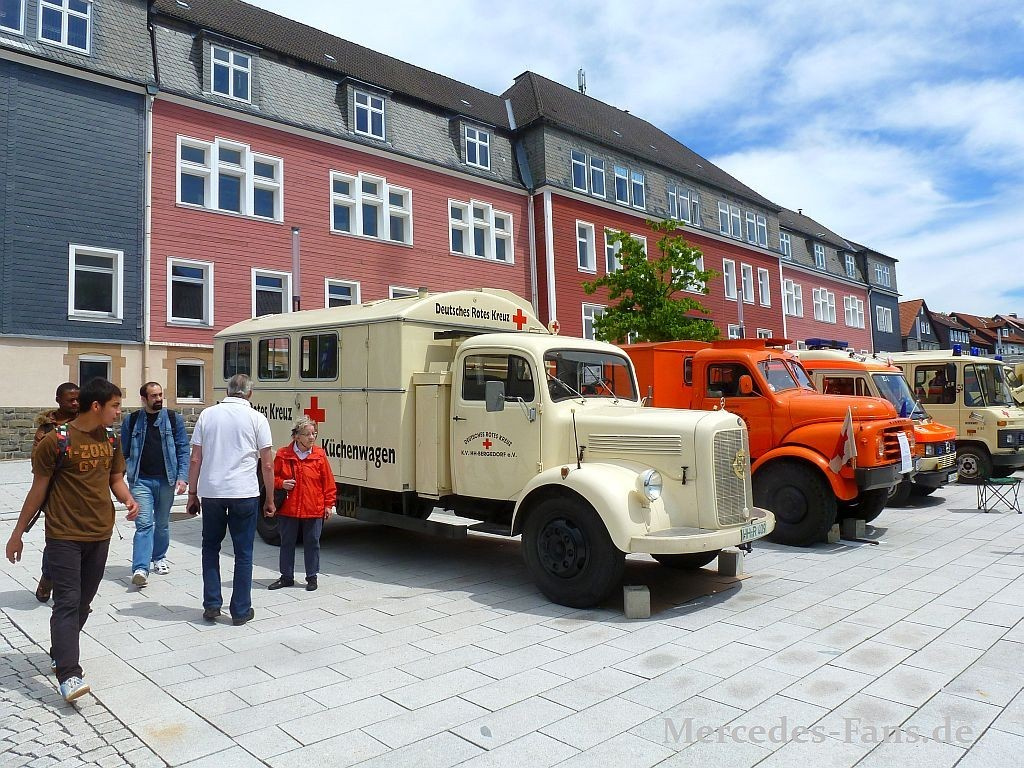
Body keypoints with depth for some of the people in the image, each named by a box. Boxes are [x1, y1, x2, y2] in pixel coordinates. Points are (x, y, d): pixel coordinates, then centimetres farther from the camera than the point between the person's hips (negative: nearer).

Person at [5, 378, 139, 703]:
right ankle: (69, 675, -9)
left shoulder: (111, 439, 5)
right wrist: (18, 533, 1)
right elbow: (38, 489, -5)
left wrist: (129, 500, -8)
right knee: (67, 602, -9)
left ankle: (59, 653, 35)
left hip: (100, 534, 6)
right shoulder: (56, 440, -12)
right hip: (64, 536, -6)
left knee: (83, 602, 15)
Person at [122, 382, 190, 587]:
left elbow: (183, 450, 2)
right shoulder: (131, 421, 5)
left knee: (162, 523, 14)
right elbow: (124, 453, 8)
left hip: (166, 480, 1)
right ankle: (140, 568, -14)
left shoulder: (174, 419, 4)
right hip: (141, 480, -1)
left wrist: (182, 477, -7)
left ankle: (159, 558, 32)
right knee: (144, 523, -11)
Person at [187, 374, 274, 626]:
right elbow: (267, 465, -2)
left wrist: (192, 494, 13)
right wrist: (270, 499, 8)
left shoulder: (208, 414, 5)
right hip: (245, 493, -2)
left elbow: (195, 460, 4)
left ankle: (211, 605, 18)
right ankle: (240, 611, 13)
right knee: (243, 552, 8)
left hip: (211, 492, 2)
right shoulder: (256, 418, -1)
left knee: (210, 548, 19)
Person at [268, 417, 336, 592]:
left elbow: (328, 482, 1)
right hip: (288, 509, 1)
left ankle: (312, 577, 20)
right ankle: (286, 577, 27)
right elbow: (273, 477, 10)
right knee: (287, 543, 12)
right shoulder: (283, 455, -2)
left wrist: (329, 504, -1)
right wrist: (281, 484, -11)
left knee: (312, 543, 7)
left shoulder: (319, 455, -2)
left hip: (314, 510, -1)